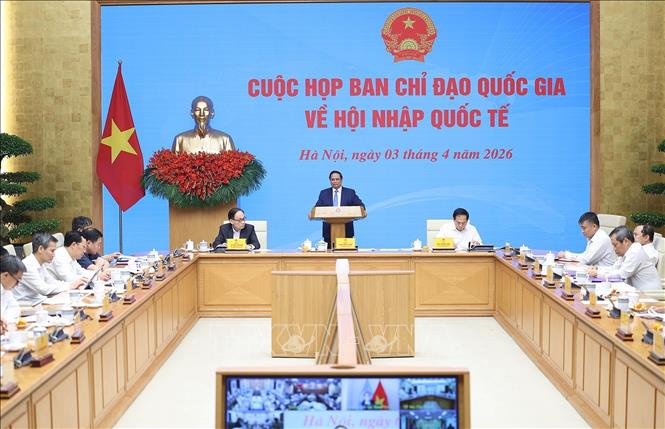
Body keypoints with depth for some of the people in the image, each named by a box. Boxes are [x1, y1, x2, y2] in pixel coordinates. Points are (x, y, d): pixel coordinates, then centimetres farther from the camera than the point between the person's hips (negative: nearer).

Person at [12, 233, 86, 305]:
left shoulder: (40, 265, 11)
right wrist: (69, 286, -16)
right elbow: (44, 289, -23)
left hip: (37, 302, 9)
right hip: (26, 306, -9)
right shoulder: (28, 265, -18)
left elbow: (53, 282, 16)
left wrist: (73, 284, 0)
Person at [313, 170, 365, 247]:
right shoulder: (324, 193, 12)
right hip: (328, 230, 1)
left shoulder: (350, 192, 8)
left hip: (346, 230, -1)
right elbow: (317, 207, 6)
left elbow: (360, 205, 2)